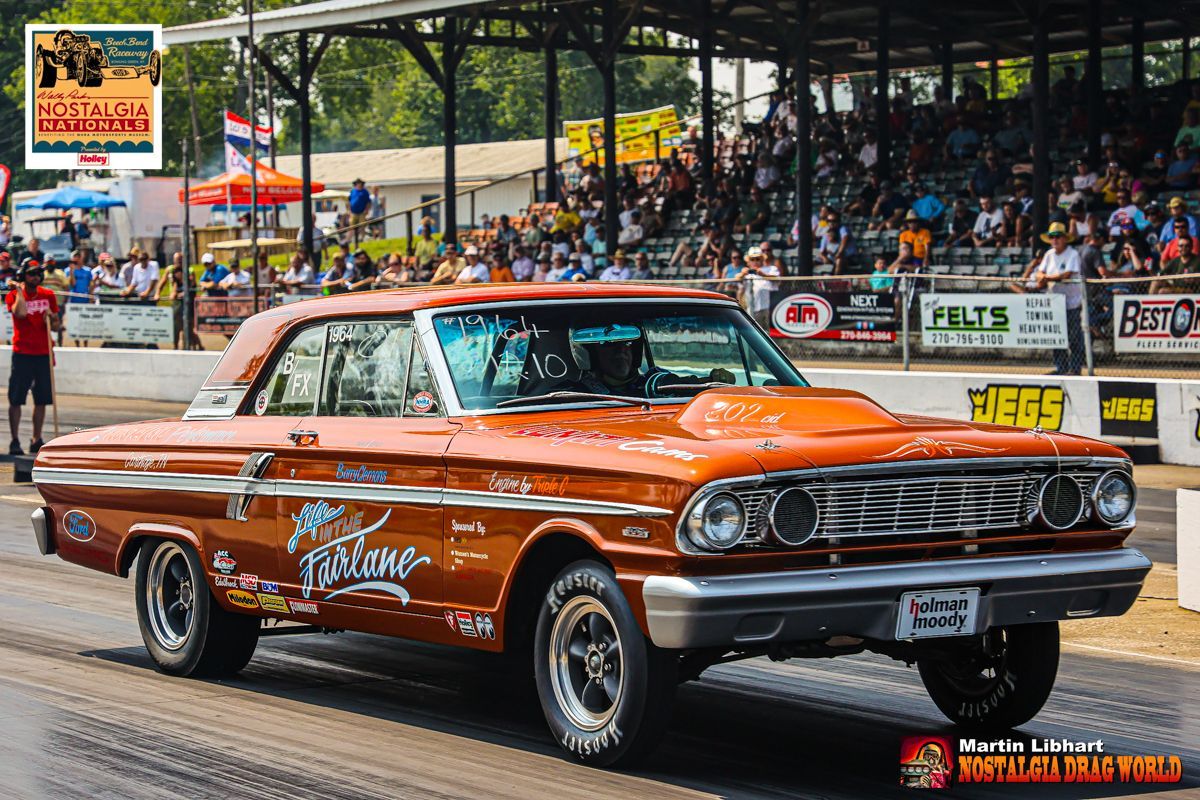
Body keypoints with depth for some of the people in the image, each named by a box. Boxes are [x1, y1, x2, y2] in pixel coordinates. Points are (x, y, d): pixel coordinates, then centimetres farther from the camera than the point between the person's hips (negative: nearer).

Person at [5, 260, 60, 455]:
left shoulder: (48, 295, 9)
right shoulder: (13, 295, -2)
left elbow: (56, 326, 13)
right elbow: (20, 312, -23)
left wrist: (51, 318, -8)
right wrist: (19, 289, -16)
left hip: (44, 354, 4)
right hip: (22, 354, -4)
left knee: (42, 400, 6)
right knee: (16, 400, -4)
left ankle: (37, 440, 14)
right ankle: (15, 441, 0)